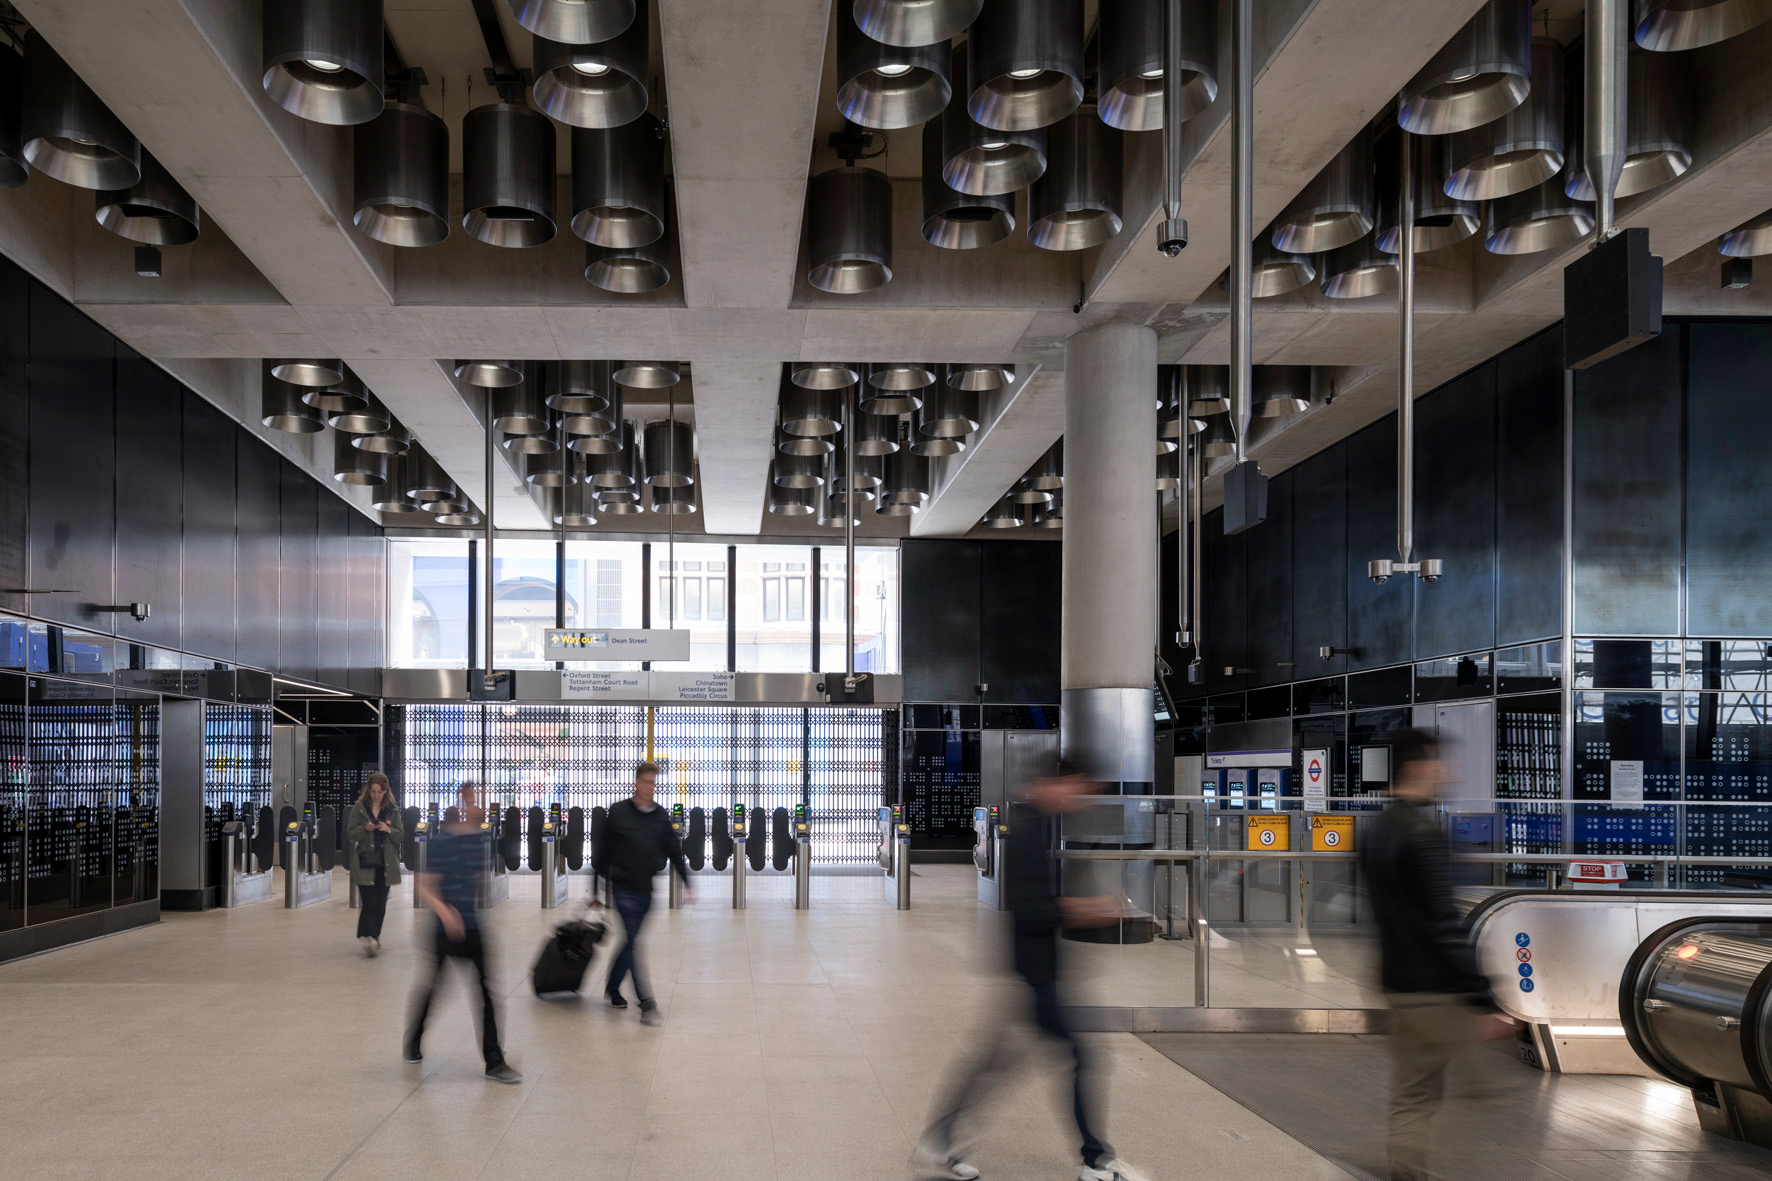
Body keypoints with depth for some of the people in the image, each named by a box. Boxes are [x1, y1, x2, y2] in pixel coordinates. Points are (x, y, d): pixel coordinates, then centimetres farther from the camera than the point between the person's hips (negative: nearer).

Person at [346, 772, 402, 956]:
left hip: (385, 863, 3)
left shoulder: (392, 810, 7)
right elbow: (350, 834, 1)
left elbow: (401, 835, 7)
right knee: (369, 903, -13)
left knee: (381, 904, 6)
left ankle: (374, 937, 19)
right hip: (365, 862, -3)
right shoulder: (359, 808, 2)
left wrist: (388, 830, -13)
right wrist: (365, 829, -17)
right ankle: (366, 938, -15)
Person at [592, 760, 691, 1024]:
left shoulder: (661, 816, 5)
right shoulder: (618, 813, -4)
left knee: (630, 941, 12)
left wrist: (686, 882, 1)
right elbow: (600, 852, 0)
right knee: (634, 942, -10)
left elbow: (674, 852, 10)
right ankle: (647, 1002, -12)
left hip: (647, 892, 4)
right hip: (624, 890, -4)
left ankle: (612, 987, 32)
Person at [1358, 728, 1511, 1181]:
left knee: (1410, 1101, 11)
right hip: (1437, 991, -9)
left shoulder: (1374, 834, 12)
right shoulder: (1424, 833, -17)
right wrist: (1484, 1002, -20)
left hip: (1399, 987, 9)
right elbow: (1445, 927, -21)